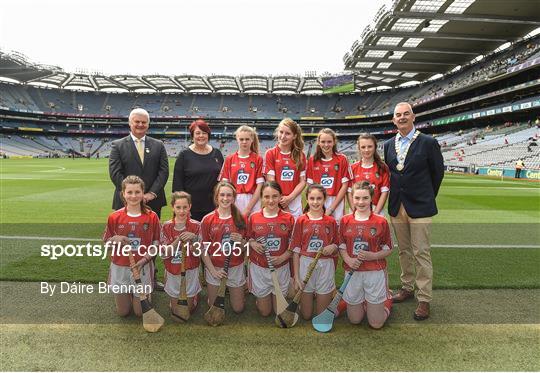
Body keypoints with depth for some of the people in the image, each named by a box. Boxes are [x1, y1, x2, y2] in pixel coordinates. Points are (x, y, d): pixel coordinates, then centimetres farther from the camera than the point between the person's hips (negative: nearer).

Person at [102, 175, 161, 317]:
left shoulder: (152, 217, -9)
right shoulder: (115, 217, -7)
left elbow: (156, 242, -3)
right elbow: (106, 242, 3)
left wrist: (145, 259, -16)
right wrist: (116, 239, -19)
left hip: (142, 268, -1)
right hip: (120, 268, 1)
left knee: (140, 312, 8)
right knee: (122, 312, 13)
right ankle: (127, 294, 43)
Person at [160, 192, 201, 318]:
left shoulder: (196, 226, -12)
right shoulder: (166, 226, -10)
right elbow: (163, 254, -12)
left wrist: (193, 239, -28)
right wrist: (178, 240, -26)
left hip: (190, 271, -1)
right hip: (172, 272, 1)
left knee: (188, 310, 12)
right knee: (176, 311, 14)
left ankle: (195, 295, 41)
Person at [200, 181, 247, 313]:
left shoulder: (240, 218, -6)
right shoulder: (208, 220, -10)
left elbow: (245, 248, 3)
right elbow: (204, 249, -5)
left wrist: (240, 241, -18)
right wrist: (212, 270, -12)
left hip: (236, 267, 1)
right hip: (214, 268, -1)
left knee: (238, 308, 10)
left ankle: (231, 290, 39)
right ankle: (220, 291, 40)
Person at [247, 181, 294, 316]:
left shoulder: (288, 218, -8)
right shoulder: (253, 218, -8)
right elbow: (248, 239, 5)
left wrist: (283, 257, -18)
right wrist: (252, 243, -17)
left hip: (281, 268, 0)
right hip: (259, 268, 0)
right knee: (264, 312, 12)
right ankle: (259, 299, 43)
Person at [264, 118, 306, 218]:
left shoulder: (300, 155, 5)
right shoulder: (270, 153, -2)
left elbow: (302, 181, 3)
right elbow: (271, 181, -6)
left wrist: (289, 198, -11)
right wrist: (281, 200, -9)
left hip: (295, 201, 2)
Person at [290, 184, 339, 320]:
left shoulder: (331, 221, 1)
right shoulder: (301, 221, -2)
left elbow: (337, 246, 11)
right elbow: (296, 251, -1)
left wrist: (333, 247, -13)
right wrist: (296, 276, -5)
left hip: (325, 265, 1)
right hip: (305, 264, 0)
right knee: (306, 315, 9)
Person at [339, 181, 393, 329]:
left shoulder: (381, 222, -6)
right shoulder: (345, 221, -1)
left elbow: (388, 249, 0)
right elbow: (342, 247, 4)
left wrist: (372, 256, -18)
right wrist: (348, 260, -15)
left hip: (375, 273, -2)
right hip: (352, 272, 2)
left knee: (376, 323, 7)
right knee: (354, 320, 13)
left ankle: (387, 299, 36)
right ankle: (363, 301, 43)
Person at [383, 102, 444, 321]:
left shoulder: (428, 143, -6)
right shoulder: (389, 145, 8)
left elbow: (438, 172, 1)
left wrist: (427, 198, 7)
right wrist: (395, 199, 11)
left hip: (419, 207, -4)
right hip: (397, 207, 5)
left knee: (421, 253, -1)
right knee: (404, 251, 15)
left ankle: (424, 299, 9)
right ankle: (407, 287, 31)